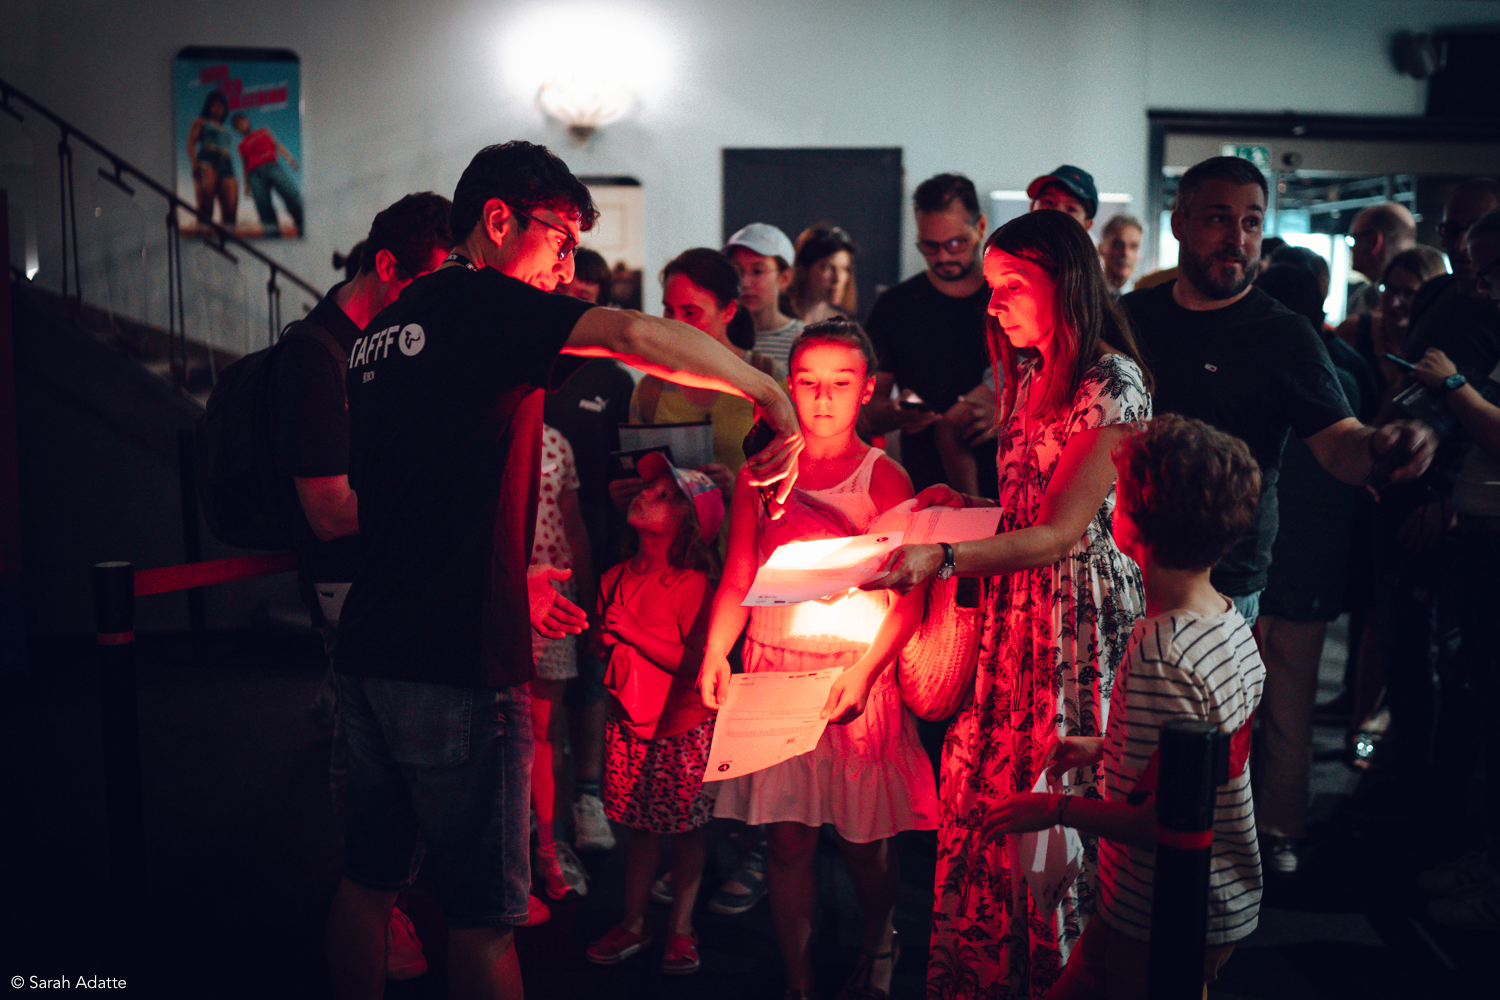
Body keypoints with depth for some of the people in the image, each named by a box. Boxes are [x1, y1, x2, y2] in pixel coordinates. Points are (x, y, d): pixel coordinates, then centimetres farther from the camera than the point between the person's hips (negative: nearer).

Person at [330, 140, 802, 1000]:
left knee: (368, 878, 19)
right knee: (485, 912, 3)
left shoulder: (383, 332, 16)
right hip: (458, 669, -9)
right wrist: (772, 396, -15)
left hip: (370, 653, 9)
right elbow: (636, 336, -25)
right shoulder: (481, 301, -10)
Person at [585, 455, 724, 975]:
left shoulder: (694, 585, -15)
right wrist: (601, 635, -8)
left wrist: (632, 630, -21)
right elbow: (598, 648, 16)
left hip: (684, 727, -4)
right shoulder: (615, 579, 4)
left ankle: (680, 927, 22)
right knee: (641, 826, 11)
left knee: (686, 828, 8)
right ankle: (633, 922, 25)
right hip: (631, 723, 4)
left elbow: (695, 663, -22)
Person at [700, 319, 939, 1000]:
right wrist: (715, 653, -6)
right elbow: (736, 583, 8)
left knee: (861, 836, 8)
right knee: (788, 838, 4)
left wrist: (862, 671, -20)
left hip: (855, 675, -2)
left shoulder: (884, 478, -4)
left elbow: (909, 598, -8)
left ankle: (877, 945, 38)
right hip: (770, 674, 2)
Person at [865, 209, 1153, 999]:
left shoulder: (1113, 386, -14)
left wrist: (943, 559, -34)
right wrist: (959, 506, 1)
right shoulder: (1029, 373, 12)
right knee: (987, 793, 9)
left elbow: (1061, 533, -22)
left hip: (1081, 616, -7)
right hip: (1017, 610, 8)